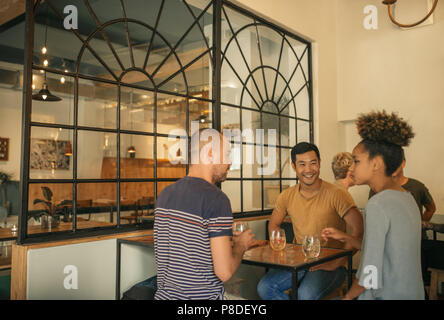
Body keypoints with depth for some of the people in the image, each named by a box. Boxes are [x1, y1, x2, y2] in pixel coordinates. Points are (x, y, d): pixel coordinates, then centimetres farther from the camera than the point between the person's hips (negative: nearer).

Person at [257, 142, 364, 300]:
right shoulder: (287, 196, 4)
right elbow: (273, 224, 19)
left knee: (306, 293, -33)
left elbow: (359, 231, -17)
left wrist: (336, 262, -21)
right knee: (264, 288, -17)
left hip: (329, 265, -4)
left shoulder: (336, 195, -11)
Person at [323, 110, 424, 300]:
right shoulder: (407, 198, 7)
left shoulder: (378, 204, -20)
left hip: (387, 296, -8)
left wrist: (349, 296, -5)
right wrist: (345, 238, 13)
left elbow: (370, 273, -20)